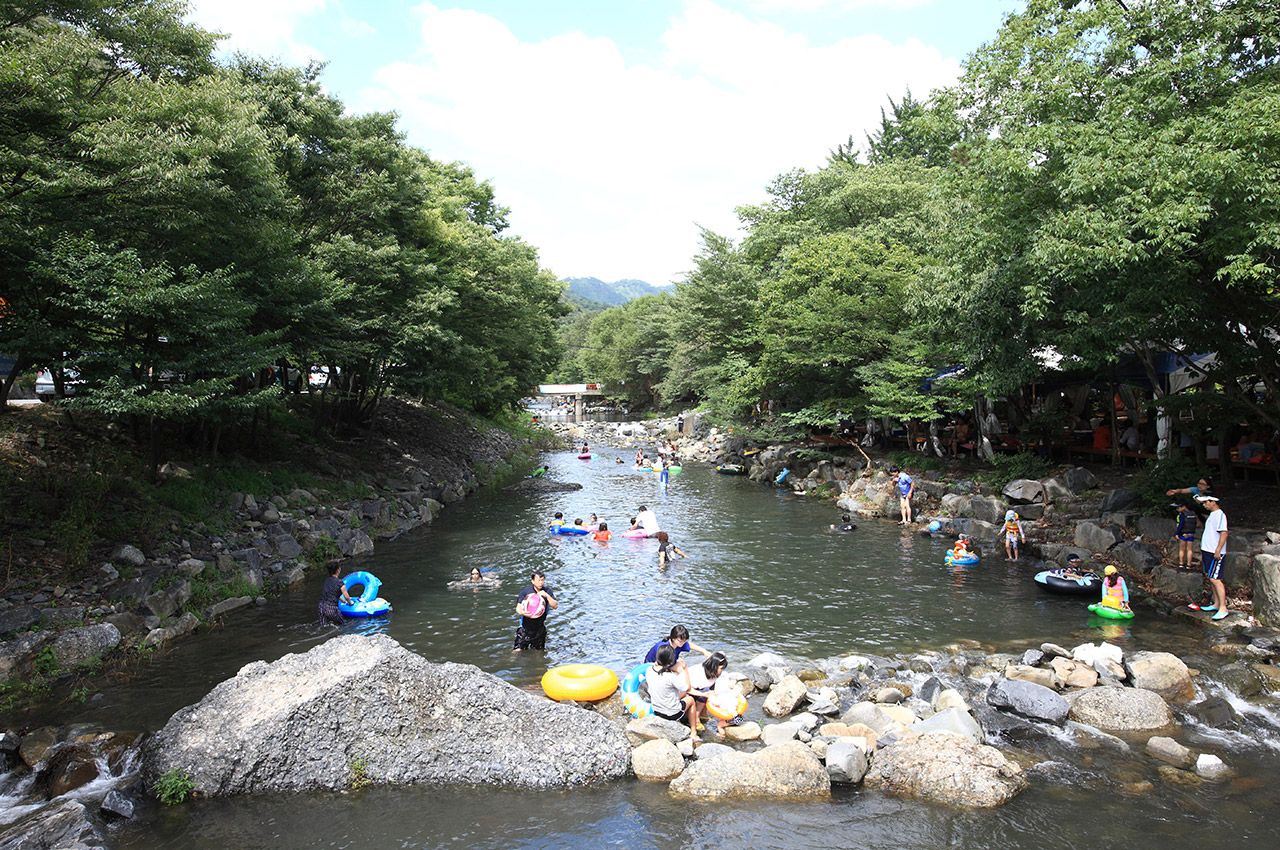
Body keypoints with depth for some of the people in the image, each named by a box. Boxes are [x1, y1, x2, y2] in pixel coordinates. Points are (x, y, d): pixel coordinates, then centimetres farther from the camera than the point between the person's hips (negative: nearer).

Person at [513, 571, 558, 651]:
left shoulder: (547, 591, -1)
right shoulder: (525, 590, -6)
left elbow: (555, 606, -9)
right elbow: (518, 608, -6)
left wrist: (547, 596, -23)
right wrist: (523, 613, -29)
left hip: (540, 629, 2)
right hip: (525, 627, -2)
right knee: (517, 651, -10)